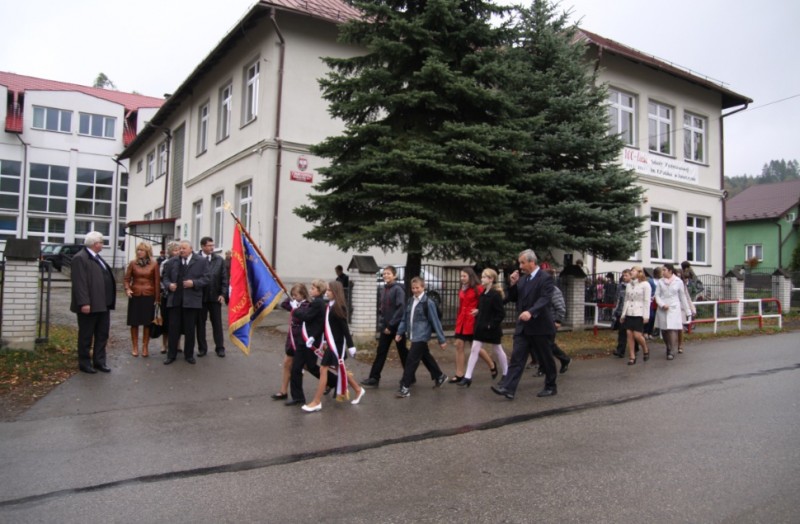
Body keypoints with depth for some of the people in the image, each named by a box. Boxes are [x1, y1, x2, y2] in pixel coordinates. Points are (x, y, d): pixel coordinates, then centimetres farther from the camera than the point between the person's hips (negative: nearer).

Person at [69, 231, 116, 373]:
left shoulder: (97, 257, 16)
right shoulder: (80, 258, -13)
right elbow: (79, 283, -20)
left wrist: (109, 300, 14)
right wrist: (84, 303, -24)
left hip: (103, 304, 9)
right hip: (89, 305, -9)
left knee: (102, 334, 14)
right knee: (86, 335, 5)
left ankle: (99, 361, 24)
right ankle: (84, 363, 17)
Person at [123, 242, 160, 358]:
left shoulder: (154, 264, 0)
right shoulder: (133, 263, 3)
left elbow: (157, 281, 0)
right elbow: (126, 279, 7)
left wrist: (157, 298, -3)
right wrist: (127, 289, -12)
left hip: (149, 296, -1)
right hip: (135, 296, 1)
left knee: (147, 323, 4)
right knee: (134, 322, 5)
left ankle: (145, 347, 14)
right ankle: (135, 347, 16)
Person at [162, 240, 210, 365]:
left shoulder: (201, 261, 0)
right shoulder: (173, 261, 9)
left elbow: (205, 279, -3)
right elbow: (166, 277, 14)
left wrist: (194, 283, -18)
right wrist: (169, 285, -6)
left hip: (191, 300, -2)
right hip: (175, 299, 2)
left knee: (190, 329, 6)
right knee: (173, 328, 6)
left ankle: (189, 354, 19)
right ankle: (171, 354, 17)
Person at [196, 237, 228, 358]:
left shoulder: (219, 260, 4)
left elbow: (224, 278, 4)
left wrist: (223, 294, -3)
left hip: (215, 297, 2)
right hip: (200, 296, -2)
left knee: (217, 323, 8)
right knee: (200, 323, 8)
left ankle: (220, 348, 16)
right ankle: (202, 348, 20)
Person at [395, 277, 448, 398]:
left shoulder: (428, 303, -13)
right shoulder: (410, 302, 8)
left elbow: (435, 321, -11)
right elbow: (405, 319, 14)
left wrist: (442, 339, -9)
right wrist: (400, 332, 6)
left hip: (421, 336, -8)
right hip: (414, 336, 8)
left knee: (411, 360, -10)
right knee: (426, 357, 22)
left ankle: (405, 387, -6)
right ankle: (439, 376, 41)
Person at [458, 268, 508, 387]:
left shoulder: (495, 294, -16)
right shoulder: (483, 293, 7)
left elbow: (501, 313, -18)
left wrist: (492, 325, -19)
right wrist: (478, 312, 3)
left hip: (492, 328, -7)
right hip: (481, 327, 7)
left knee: (498, 351, 9)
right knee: (474, 350, 1)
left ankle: (506, 374, 28)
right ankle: (467, 377, 1)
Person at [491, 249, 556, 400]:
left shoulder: (546, 278, -10)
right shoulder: (522, 279, 13)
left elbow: (545, 299, -24)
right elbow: (512, 298, 16)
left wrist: (530, 312, -40)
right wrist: (513, 284, -1)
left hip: (540, 327, -6)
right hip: (523, 327, 6)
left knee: (545, 360, 8)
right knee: (517, 358, -2)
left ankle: (551, 387, 25)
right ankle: (508, 388, -7)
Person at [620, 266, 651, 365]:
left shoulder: (645, 285, -3)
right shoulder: (629, 285, 13)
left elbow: (647, 301, -6)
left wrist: (646, 316, -11)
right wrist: (623, 314, 13)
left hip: (639, 314, -5)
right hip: (629, 313, 5)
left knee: (637, 335, -8)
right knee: (629, 334, 1)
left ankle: (645, 350, 19)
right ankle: (632, 357, 8)